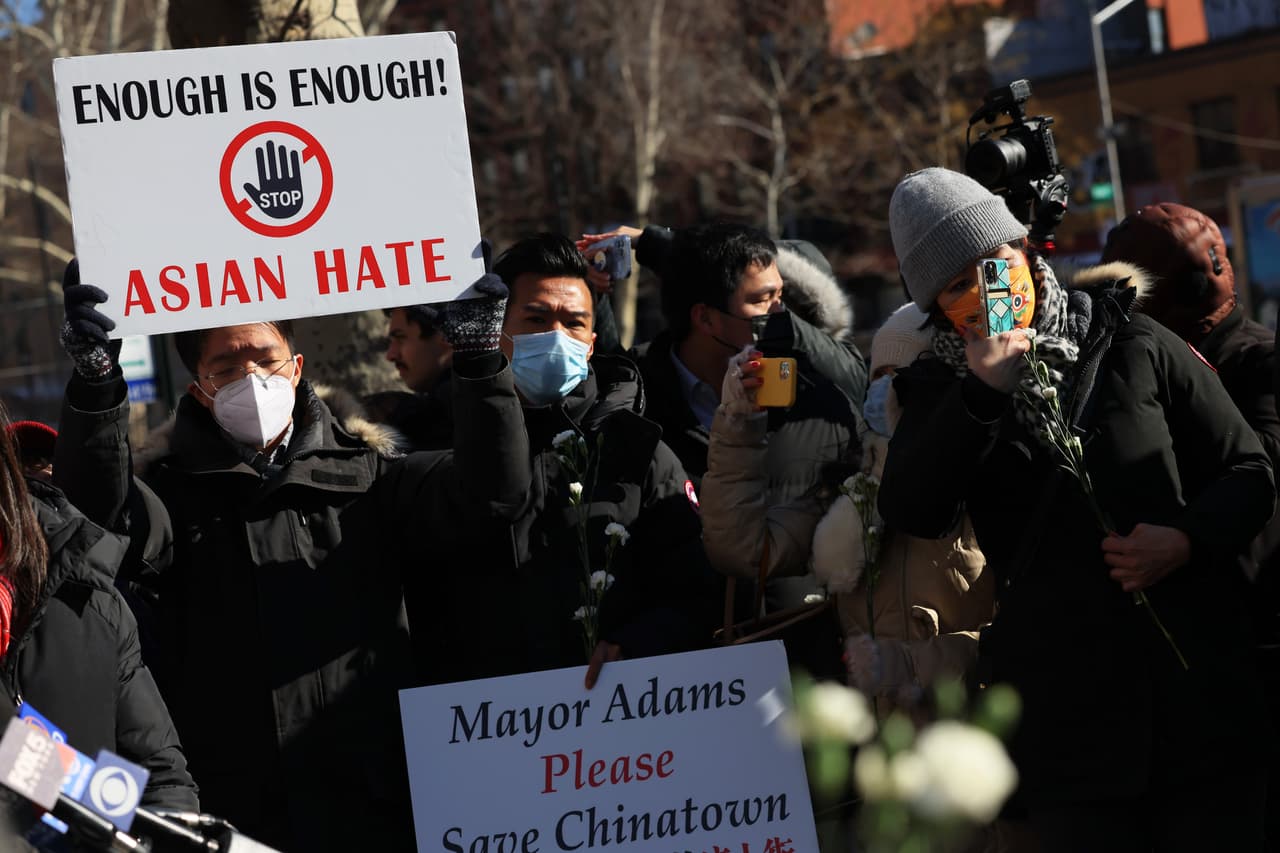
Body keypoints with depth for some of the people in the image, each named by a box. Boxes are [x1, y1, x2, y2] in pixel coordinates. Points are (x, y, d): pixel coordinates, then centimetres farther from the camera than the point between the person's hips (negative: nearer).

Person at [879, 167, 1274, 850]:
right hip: (1064, 714, 0)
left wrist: (1188, 539, -11)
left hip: (1199, 691, 0)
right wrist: (981, 395, -20)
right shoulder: (940, 393, 6)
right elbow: (911, 512, -12)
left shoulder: (1132, 347, 4)